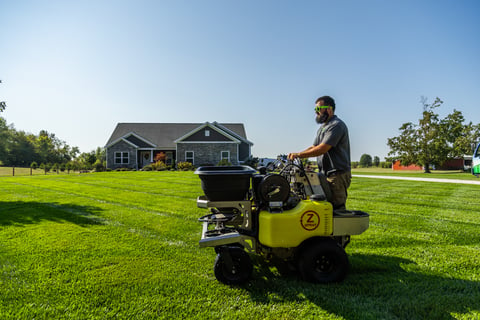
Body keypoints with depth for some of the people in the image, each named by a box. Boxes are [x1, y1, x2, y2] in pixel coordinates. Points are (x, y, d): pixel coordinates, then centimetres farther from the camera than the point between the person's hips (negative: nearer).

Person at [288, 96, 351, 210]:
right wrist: (296, 155, 3)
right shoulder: (322, 127, 20)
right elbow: (314, 147, 18)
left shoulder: (337, 125, -13)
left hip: (337, 174, -9)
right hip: (326, 175, 9)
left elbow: (323, 149, -22)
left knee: (337, 208, -7)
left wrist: (299, 154, -20)